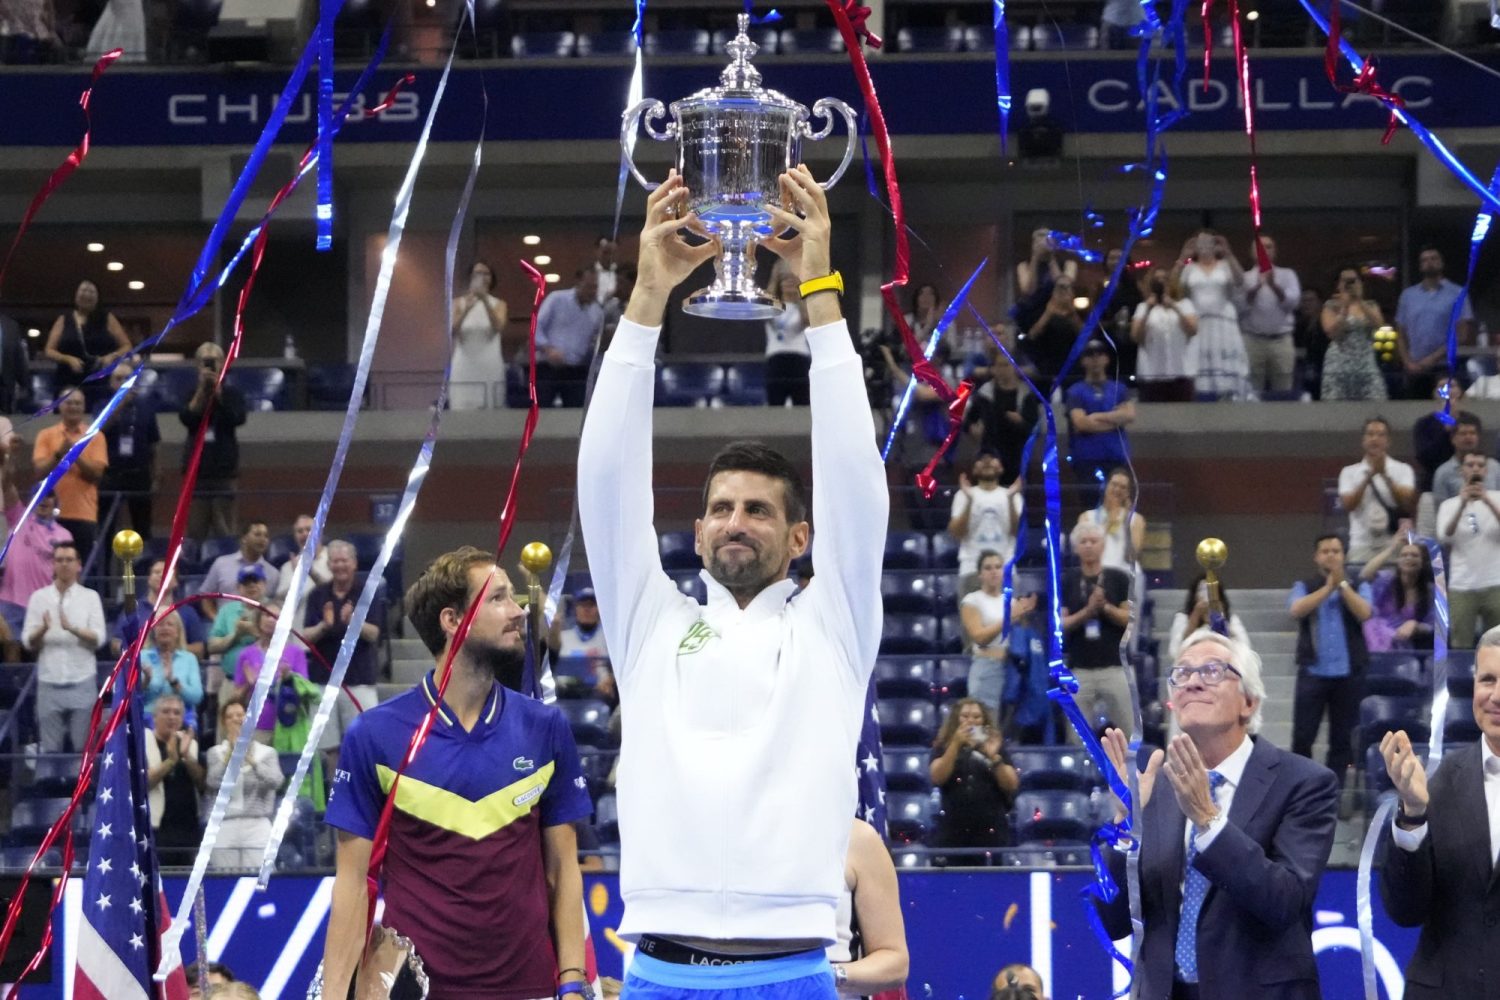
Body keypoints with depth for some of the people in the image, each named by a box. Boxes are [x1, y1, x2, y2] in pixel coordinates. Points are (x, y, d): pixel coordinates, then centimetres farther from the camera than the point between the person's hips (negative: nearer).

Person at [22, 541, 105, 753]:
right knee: (51, 749, 2)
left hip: (82, 682, -1)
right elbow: (28, 642, 2)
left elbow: (99, 638, -6)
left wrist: (72, 628, -24)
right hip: (49, 683, 1)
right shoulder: (39, 597, 7)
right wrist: (42, 630, -20)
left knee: (84, 748, -1)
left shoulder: (90, 597, 4)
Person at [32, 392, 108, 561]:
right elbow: (41, 471, -2)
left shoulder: (95, 436, 6)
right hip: (53, 513, 0)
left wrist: (76, 455, -16)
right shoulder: (46, 435, 8)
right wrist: (59, 454, -16)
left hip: (85, 514, 0)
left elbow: (96, 473, -3)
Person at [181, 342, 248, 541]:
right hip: (198, 466, 1)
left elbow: (238, 418, -12)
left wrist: (217, 392, -13)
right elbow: (186, 418, -10)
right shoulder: (192, 394, 7)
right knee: (195, 528, 0)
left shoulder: (231, 393, 3)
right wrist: (202, 390, -15)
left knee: (223, 527, -2)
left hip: (224, 467, -1)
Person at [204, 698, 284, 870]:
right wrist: (229, 756, -18)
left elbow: (276, 781, -8)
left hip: (257, 826, -1)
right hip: (225, 827, 1)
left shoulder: (267, 752, 10)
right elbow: (212, 783, -5)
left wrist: (251, 761, -22)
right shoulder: (216, 753, 11)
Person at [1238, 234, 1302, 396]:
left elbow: (1293, 301, -4)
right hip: (1253, 340, -1)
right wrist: (1256, 288, -19)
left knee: (1283, 392, -1)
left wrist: (1274, 285, -18)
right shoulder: (1245, 278, 8)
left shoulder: (1287, 275, 11)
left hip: (1281, 340, 1)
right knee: (1253, 392, -5)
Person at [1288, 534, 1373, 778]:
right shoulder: (1304, 587, 9)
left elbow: (1364, 613, -9)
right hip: (1313, 671, -1)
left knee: (1344, 738, 3)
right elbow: (1296, 610, -10)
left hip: (1349, 673, 1)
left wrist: (1342, 584, -10)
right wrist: (1328, 587, -12)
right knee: (1302, 735, -3)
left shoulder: (1358, 588, 9)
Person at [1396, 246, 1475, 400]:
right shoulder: (1408, 295, 12)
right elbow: (1401, 334, 13)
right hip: (1416, 370, 3)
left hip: (1446, 369, -3)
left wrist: (1434, 358, -11)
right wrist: (1409, 363, -2)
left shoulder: (1457, 293, 2)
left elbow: (1463, 335, -4)